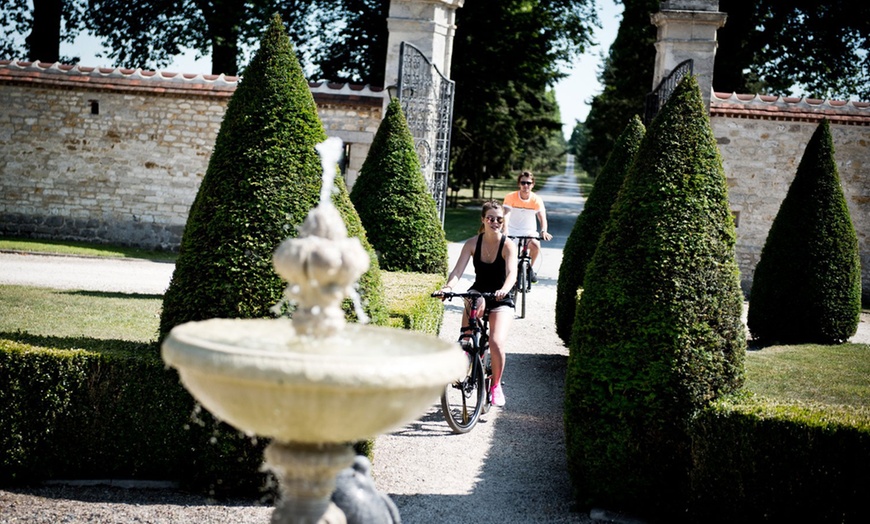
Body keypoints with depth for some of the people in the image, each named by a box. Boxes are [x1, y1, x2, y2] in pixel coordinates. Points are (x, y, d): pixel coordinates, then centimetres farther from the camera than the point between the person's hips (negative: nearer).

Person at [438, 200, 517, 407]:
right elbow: (458, 270, -18)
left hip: (501, 300, -3)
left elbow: (512, 273, -29)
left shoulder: (508, 245, -15)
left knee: (496, 343, -20)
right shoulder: (473, 243, -8)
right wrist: (448, 287, -38)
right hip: (478, 292, 3)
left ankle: (496, 385, 5)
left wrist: (504, 289, -50)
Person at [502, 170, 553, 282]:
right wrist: (505, 230, -43)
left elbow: (542, 217, -20)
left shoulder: (537, 200, -11)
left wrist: (543, 231, -41)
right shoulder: (511, 197, -14)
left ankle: (530, 267, 2)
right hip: (512, 230, 0)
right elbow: (506, 214, -26)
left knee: (536, 245, -28)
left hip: (529, 231, 0)